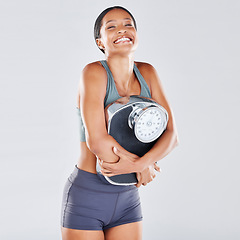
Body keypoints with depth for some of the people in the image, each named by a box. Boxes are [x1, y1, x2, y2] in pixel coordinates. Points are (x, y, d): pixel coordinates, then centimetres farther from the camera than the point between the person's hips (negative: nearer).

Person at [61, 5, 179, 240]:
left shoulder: (147, 73, 1)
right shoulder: (94, 72, -15)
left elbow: (171, 134, -5)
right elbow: (96, 140, -26)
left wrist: (140, 163, -22)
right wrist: (142, 166, -14)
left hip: (127, 199, 5)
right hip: (86, 196, -5)